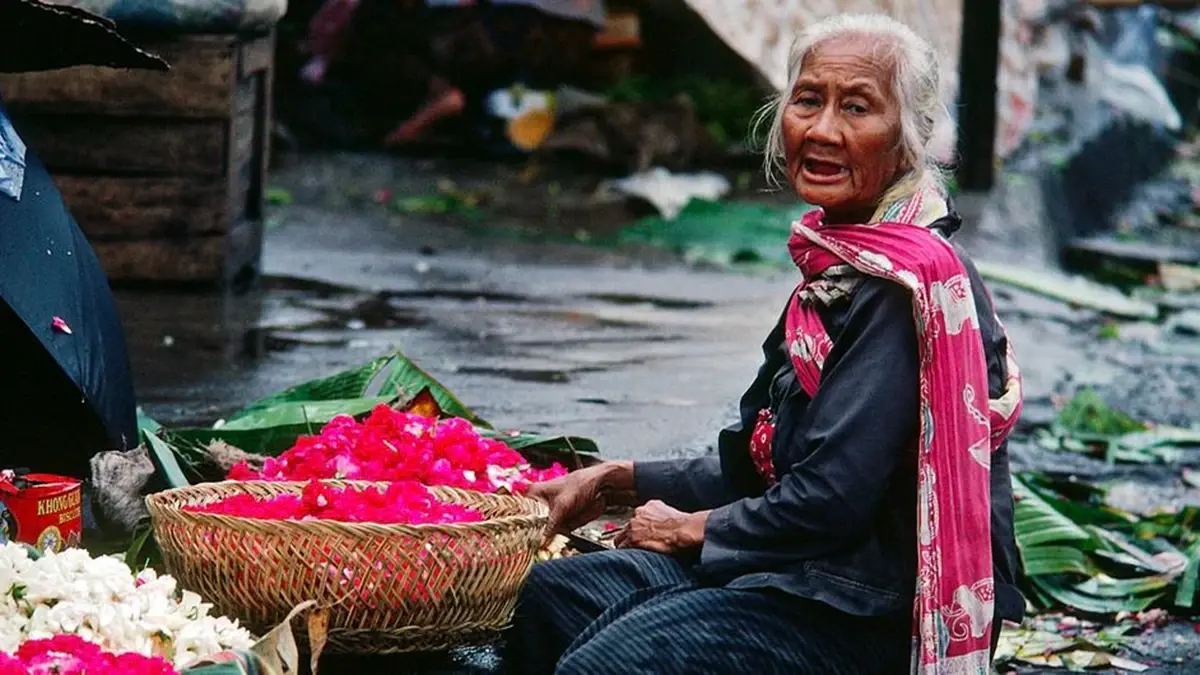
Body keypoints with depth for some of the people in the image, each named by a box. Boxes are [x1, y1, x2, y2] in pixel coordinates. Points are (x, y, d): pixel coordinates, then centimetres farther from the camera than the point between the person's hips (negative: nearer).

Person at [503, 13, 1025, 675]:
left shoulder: (910, 285, -18)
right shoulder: (839, 271, 12)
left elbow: (830, 500, -22)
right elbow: (759, 467, 20)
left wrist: (688, 527, -6)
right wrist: (617, 482, 16)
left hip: (877, 618, -10)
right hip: (816, 571, 10)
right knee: (551, 598, 5)